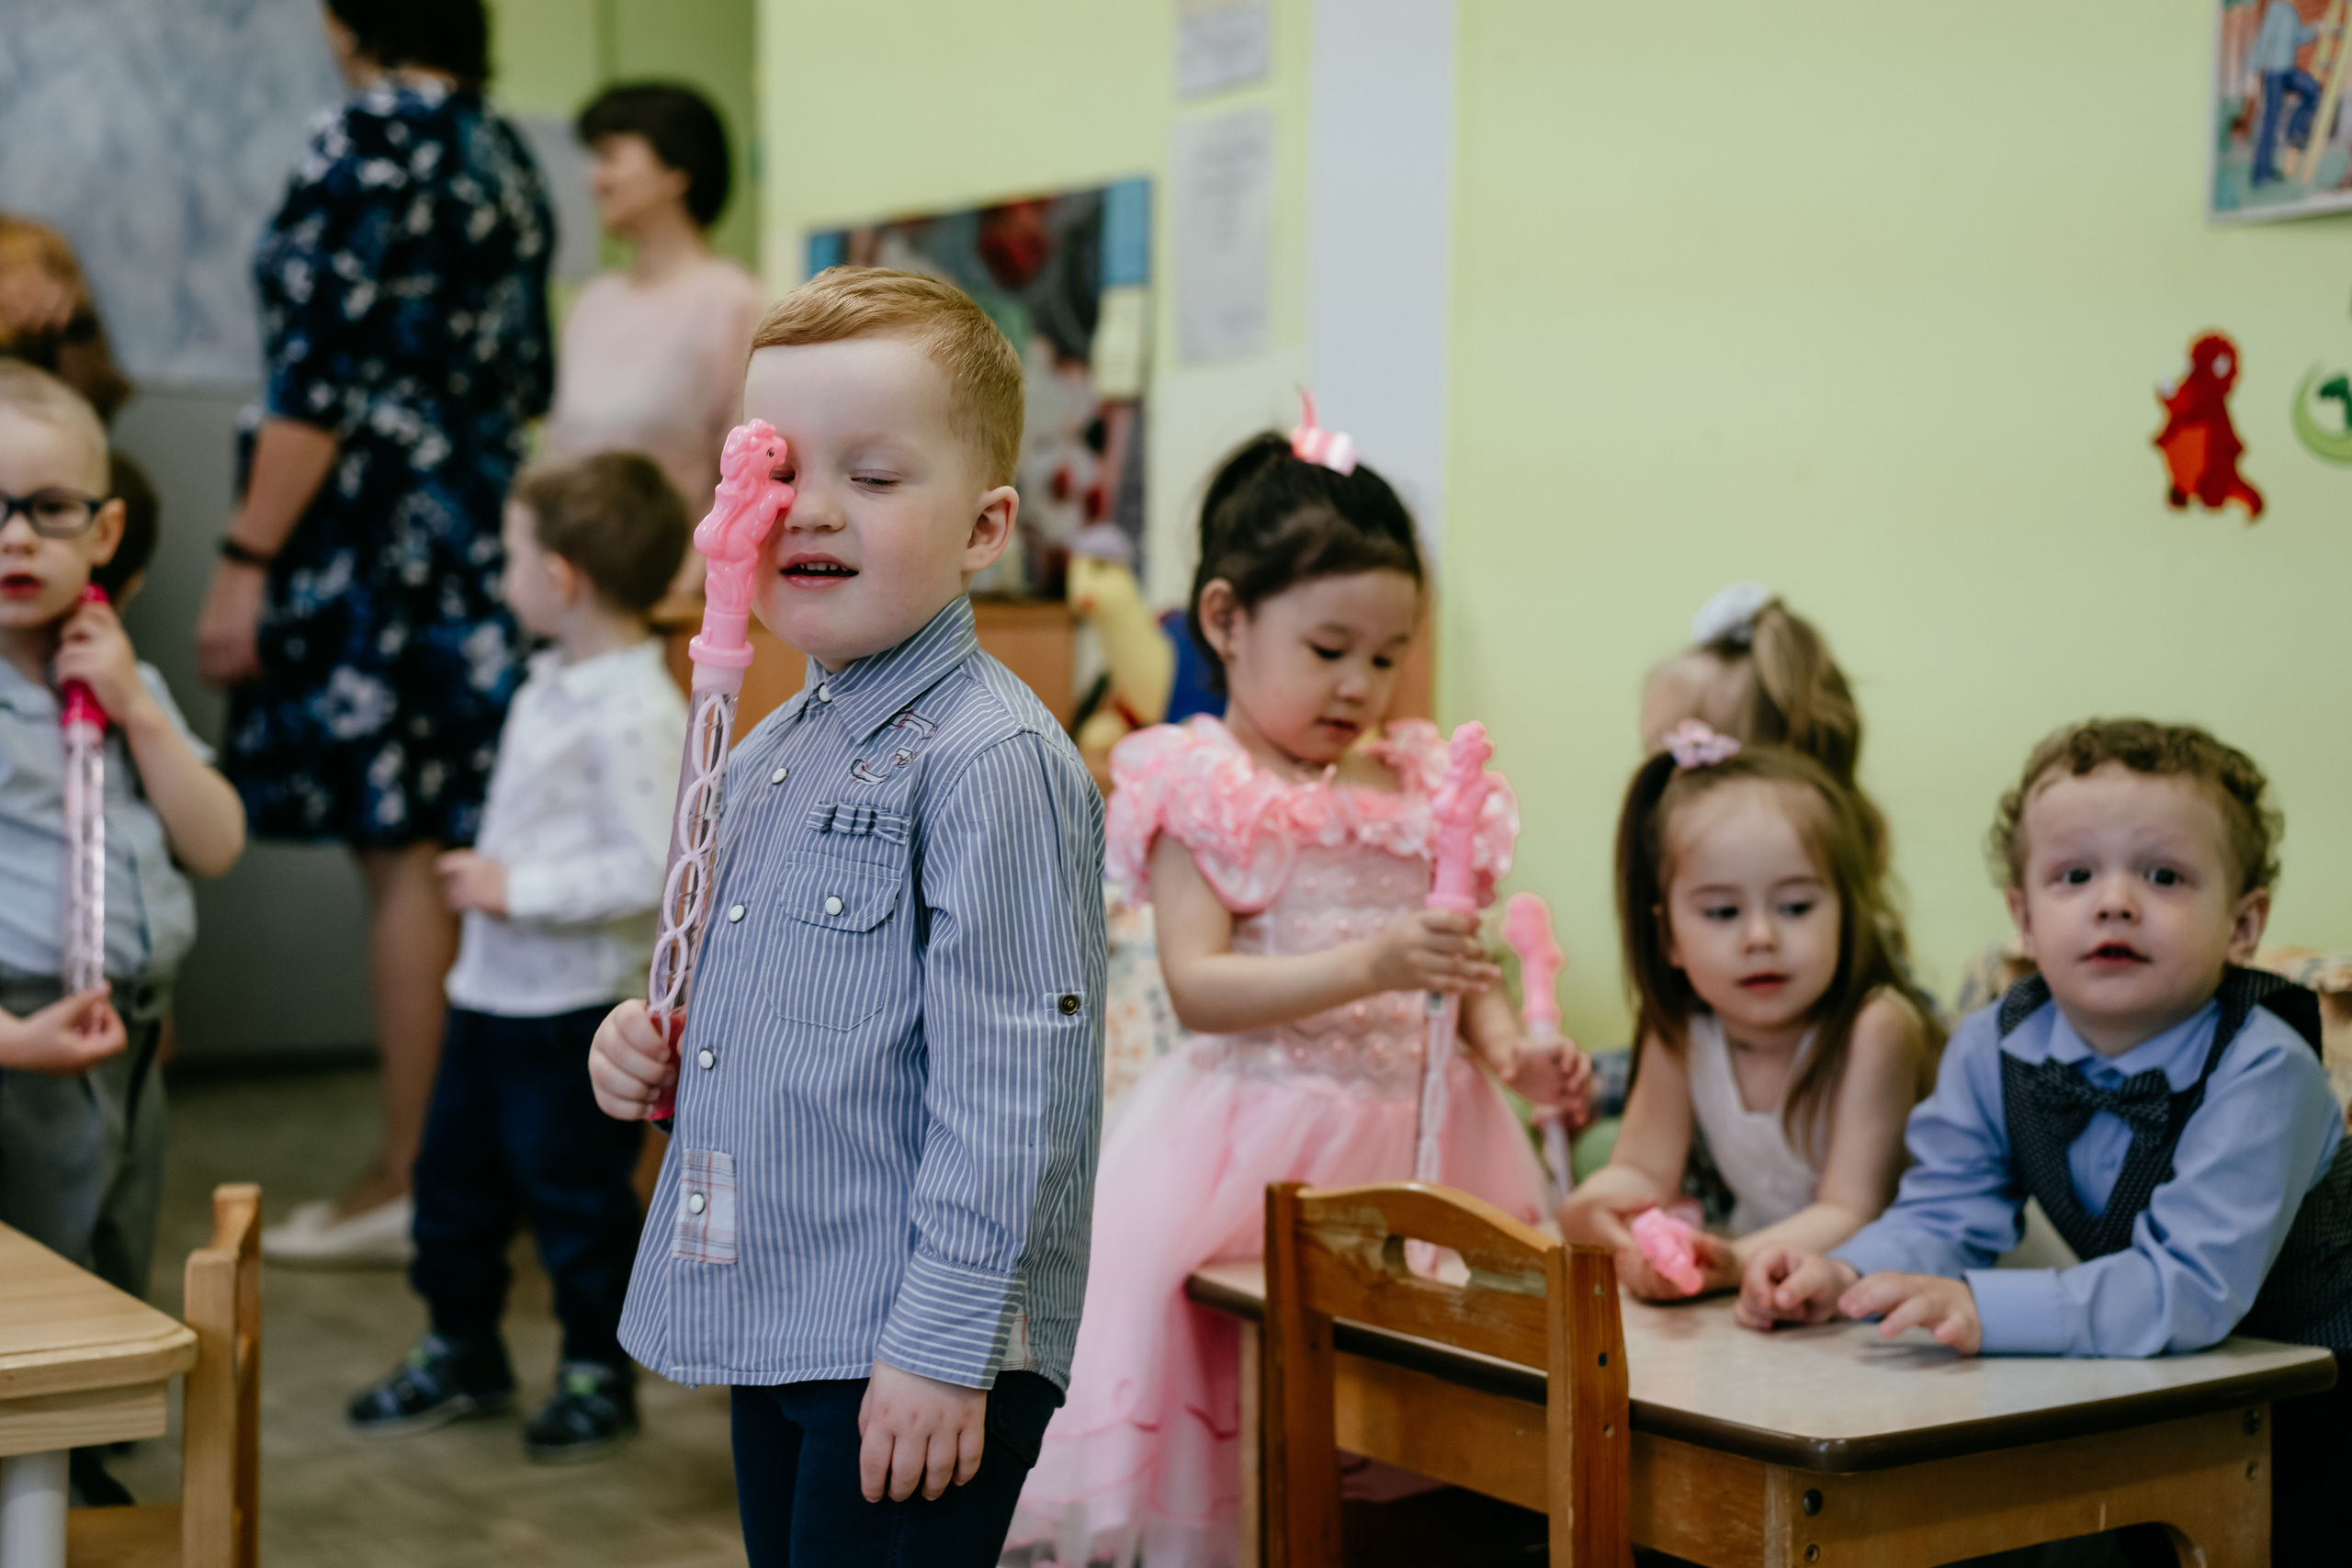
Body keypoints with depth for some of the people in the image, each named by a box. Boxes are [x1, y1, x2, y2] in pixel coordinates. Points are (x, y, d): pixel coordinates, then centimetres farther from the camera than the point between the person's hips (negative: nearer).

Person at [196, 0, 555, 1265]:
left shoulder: (364, 139, -9)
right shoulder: (502, 151, 15)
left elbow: (319, 378, -16)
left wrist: (245, 561, -14)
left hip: (378, 541, -8)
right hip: (491, 533, 8)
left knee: (403, 856, -6)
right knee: (458, 856, 10)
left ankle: (409, 1184, -1)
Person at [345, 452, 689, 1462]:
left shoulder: (637, 713, -22)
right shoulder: (552, 683, 8)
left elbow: (651, 867, -27)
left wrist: (516, 889, -24)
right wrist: (485, 876, 13)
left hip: (576, 1009, -9)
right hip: (492, 989, 9)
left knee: (575, 1195, 4)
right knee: (454, 1173, 17)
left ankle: (598, 1372, 21)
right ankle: (462, 1352, 33)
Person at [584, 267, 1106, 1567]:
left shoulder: (990, 759, -16)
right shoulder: (763, 758, 12)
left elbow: (1007, 1083, -20)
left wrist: (940, 1346, -21)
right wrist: (658, 1055, 7)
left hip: (918, 1357, -8)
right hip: (777, 1327, 9)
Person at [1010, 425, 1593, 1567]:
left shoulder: (1417, 786, 12)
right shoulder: (1200, 788, -4)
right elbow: (1197, 989, -14)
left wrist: (1509, 1050, -3)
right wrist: (1366, 968, -25)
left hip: (1410, 1134, 5)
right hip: (1255, 1141, -5)